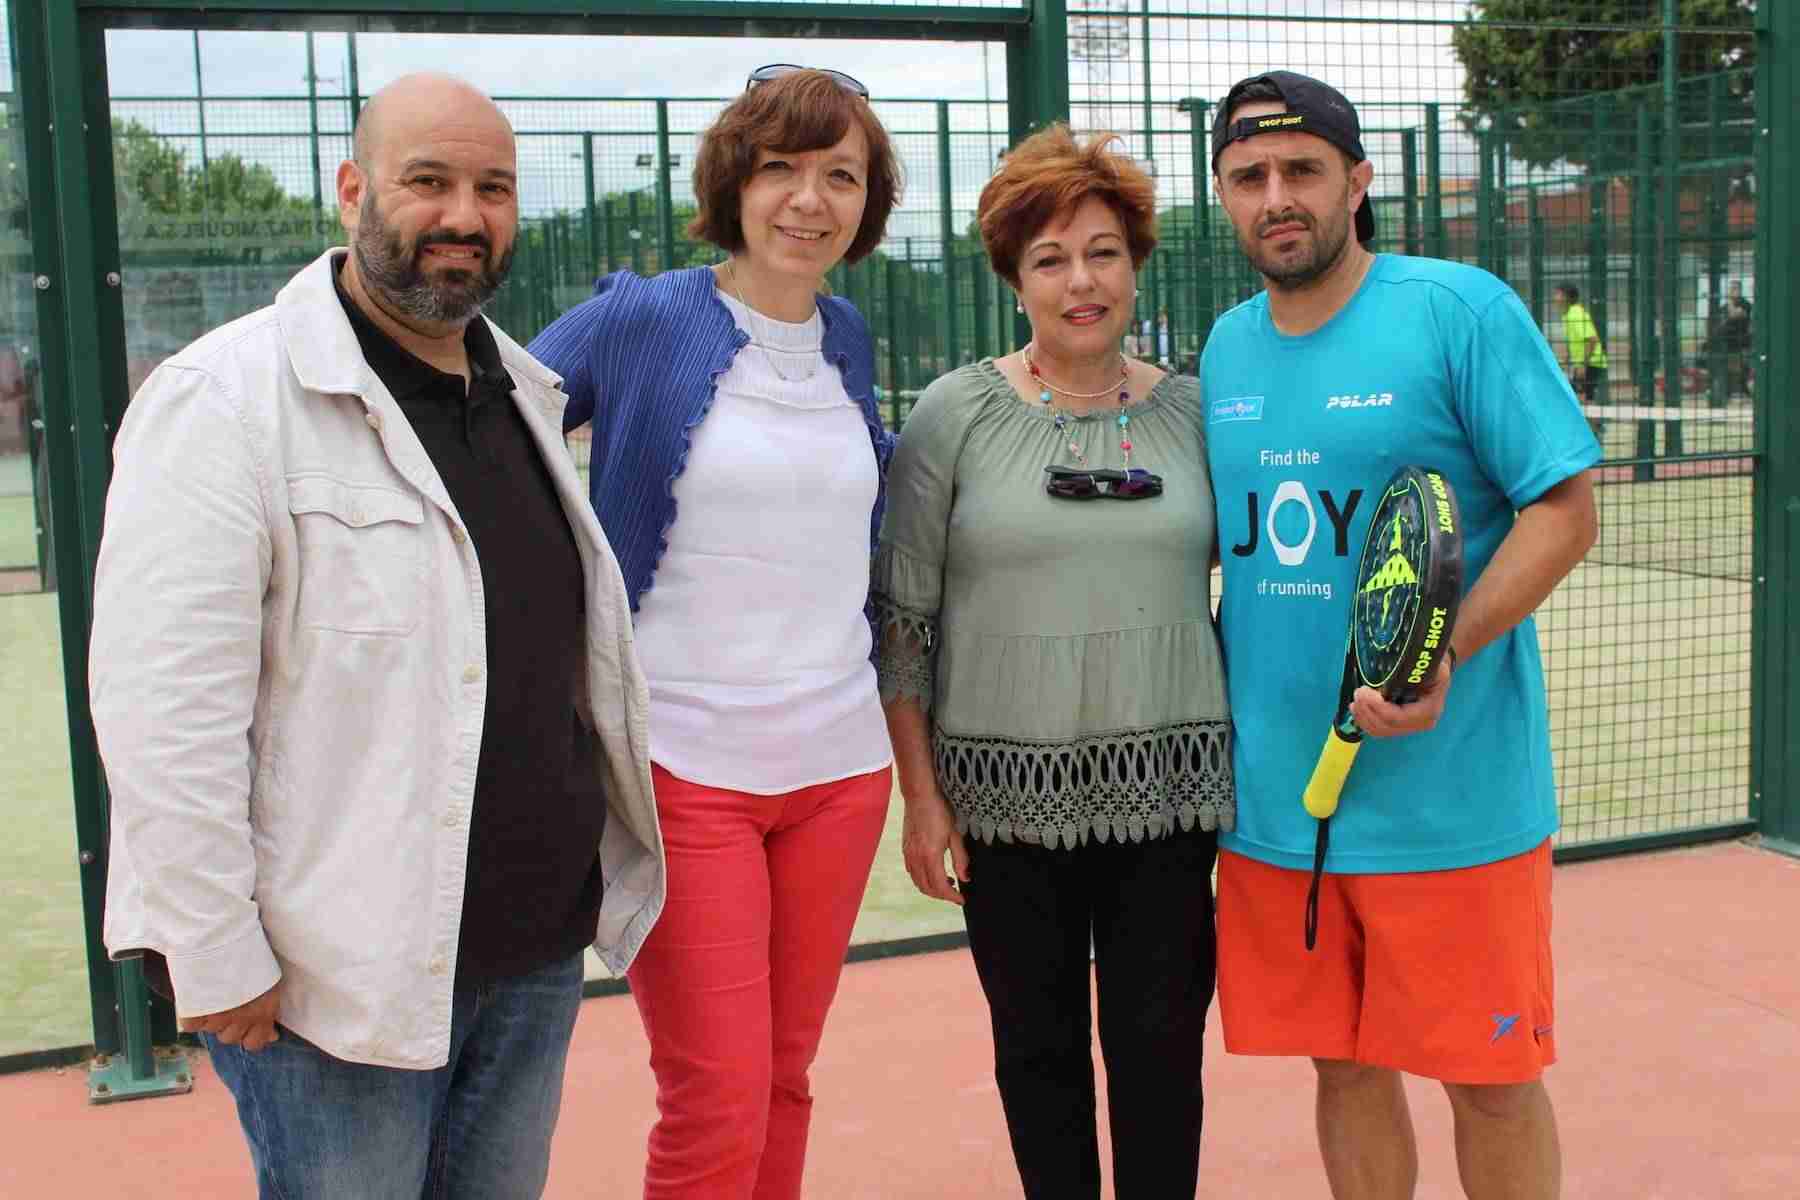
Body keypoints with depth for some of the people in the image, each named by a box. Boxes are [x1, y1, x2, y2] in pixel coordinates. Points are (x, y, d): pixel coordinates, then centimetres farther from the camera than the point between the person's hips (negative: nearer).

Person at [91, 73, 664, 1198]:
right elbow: (163, 708, -17)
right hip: (335, 969, -7)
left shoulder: (524, 393, 11)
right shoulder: (227, 398, -13)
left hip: (539, 947, 7)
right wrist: (216, 959, -17)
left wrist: (610, 853, 15)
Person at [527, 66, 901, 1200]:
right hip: (681, 766, -5)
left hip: (838, 765, 5)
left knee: (784, 1079, 14)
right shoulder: (640, 319, -6)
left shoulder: (847, 338, 10)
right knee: (717, 1108, -5)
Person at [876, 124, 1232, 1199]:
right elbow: (902, 618, -1)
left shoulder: (1194, 413, 4)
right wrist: (921, 794, -4)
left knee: (1160, 1045, 7)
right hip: (1008, 793, -1)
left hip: (1166, 786, 1)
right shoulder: (957, 415, -2)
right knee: (1039, 1045, 11)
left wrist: (1248, 759, 6)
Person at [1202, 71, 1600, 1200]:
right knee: (1345, 1068, 15)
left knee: (1490, 1081, 7)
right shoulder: (1226, 347, 10)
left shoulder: (1464, 310, -9)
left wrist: (1442, 657, -23)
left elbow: (1565, 509, -11)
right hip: (1272, 799, 5)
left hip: (1449, 798, -5)